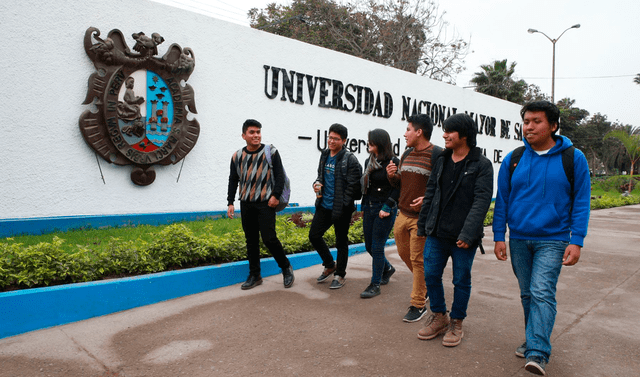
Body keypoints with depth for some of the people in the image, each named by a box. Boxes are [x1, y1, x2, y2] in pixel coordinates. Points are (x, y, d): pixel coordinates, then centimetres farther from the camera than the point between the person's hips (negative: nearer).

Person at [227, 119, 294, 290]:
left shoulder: (271, 152, -1)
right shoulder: (237, 156, 9)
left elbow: (280, 175, -1)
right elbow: (233, 181, 15)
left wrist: (275, 195, -12)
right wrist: (230, 202, 8)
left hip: (266, 203, -4)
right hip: (246, 204, 4)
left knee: (269, 238, -10)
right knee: (251, 240, 9)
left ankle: (286, 267, 12)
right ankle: (254, 275, 21)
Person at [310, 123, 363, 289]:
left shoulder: (350, 160, -13)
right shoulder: (324, 155, 8)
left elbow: (353, 185, -14)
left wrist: (343, 205, -15)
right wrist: (317, 183, -1)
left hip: (341, 209, -7)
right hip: (324, 206, 7)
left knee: (341, 242, 6)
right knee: (314, 235, 9)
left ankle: (339, 275, 24)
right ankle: (329, 265, 31)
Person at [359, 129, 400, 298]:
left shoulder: (393, 162, -11)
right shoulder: (369, 162, 10)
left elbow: (398, 188, -12)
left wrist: (387, 207, -17)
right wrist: (363, 207, 16)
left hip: (385, 210, -7)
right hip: (369, 208, 7)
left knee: (377, 247, -3)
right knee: (369, 246, 14)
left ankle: (375, 285, 11)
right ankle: (387, 268, 40)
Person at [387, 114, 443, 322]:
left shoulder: (437, 155, -11)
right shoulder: (406, 154, 13)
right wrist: (392, 176, -1)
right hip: (403, 214, 8)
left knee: (418, 260, -1)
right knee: (404, 254, 18)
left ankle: (418, 305, 12)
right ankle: (424, 283, 42)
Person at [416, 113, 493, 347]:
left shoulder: (482, 165, -7)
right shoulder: (442, 161, 10)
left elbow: (482, 201, -14)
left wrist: (468, 233, -23)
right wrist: (422, 225, 13)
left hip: (463, 238, -5)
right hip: (436, 233, 5)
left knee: (461, 280, 8)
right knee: (431, 275, 7)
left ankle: (456, 323, 26)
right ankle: (439, 317, 28)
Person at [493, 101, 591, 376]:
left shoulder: (573, 158, -3)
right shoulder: (513, 160, 3)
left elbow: (581, 202, -1)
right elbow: (502, 200, 6)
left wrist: (576, 241, -8)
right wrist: (499, 237, 2)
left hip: (552, 240, -3)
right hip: (518, 240, 3)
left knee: (542, 293, -13)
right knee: (527, 294, 13)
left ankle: (538, 354, -10)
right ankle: (533, 340, 29)